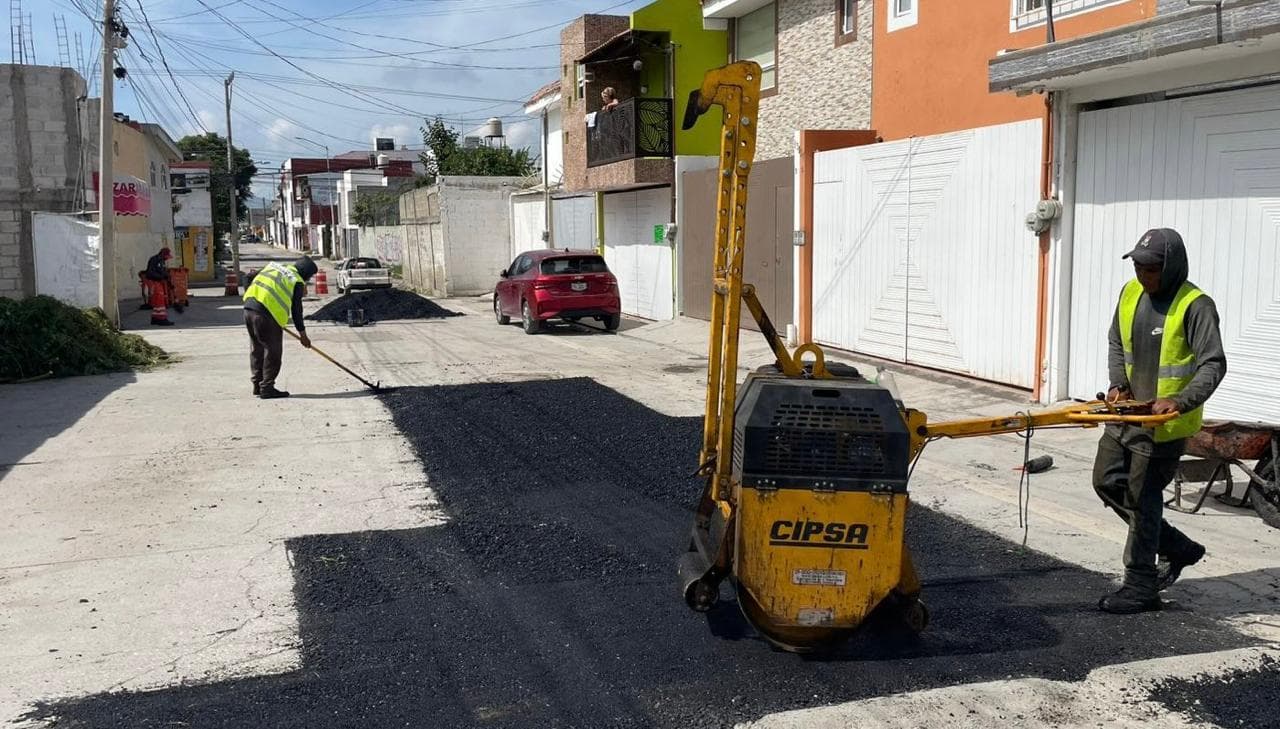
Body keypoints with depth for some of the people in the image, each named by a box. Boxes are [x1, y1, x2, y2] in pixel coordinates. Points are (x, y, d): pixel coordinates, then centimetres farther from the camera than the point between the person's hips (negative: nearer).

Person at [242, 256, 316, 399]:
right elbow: (296, 310, 4)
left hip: (249, 307, 8)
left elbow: (252, 281, 23)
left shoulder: (273, 266, 22)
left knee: (256, 348, 18)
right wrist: (302, 334, 12)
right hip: (266, 314, -8)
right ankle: (267, 388, 3)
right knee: (273, 350, 2)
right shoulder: (297, 282, 1)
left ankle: (258, 385, 26)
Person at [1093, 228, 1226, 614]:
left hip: (1165, 423, -8)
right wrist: (1118, 384, 1)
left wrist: (1181, 401, -33)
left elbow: (1213, 364, -20)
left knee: (1143, 497, -3)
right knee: (1107, 482, 12)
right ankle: (1177, 547, 29)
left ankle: (1141, 587, 11)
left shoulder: (1195, 305, -17)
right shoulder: (1131, 293, 4)